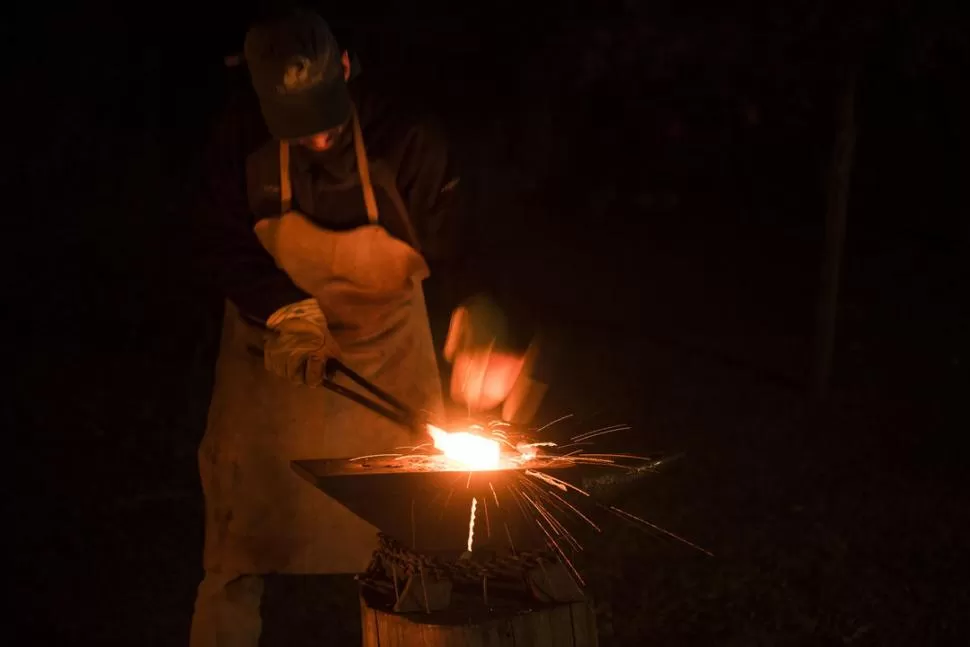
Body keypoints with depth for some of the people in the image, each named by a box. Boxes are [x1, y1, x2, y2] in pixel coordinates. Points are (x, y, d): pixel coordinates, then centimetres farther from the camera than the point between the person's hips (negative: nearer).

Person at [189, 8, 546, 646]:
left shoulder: (408, 141, -23)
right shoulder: (241, 138, -18)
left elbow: (457, 246, -22)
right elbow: (226, 247, -9)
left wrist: (479, 313, -42)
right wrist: (288, 313, -22)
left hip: (387, 350, 0)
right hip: (277, 341, 1)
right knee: (241, 537, 2)